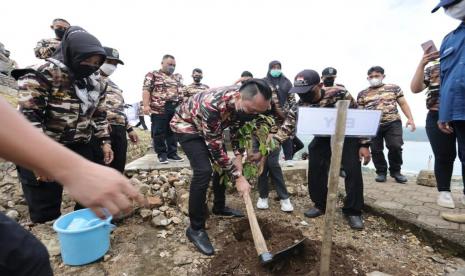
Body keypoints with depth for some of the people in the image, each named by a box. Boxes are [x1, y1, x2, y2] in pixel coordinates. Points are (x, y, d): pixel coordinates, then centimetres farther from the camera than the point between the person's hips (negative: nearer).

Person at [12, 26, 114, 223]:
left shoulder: (96, 83, 5)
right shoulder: (44, 74, -16)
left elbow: (99, 115, 13)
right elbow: (28, 117, -20)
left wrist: (105, 141, 6)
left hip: (79, 147, 6)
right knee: (46, 212, 3)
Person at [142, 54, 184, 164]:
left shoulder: (178, 77, 21)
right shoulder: (152, 75, 5)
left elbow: (182, 92, 20)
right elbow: (146, 90, -4)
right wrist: (146, 105, -15)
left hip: (175, 109, 4)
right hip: (159, 109, -4)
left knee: (173, 132, 7)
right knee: (159, 133, 1)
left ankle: (172, 153, 17)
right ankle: (162, 154, 13)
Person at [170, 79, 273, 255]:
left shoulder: (243, 102, -19)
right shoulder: (212, 106, -42)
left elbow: (237, 129, -2)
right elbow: (216, 149, -34)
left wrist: (238, 156, -13)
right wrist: (238, 178, -28)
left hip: (211, 129, 8)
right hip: (186, 125, -7)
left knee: (224, 165, 7)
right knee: (203, 171, -21)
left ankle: (219, 207, 29)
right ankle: (195, 229, -5)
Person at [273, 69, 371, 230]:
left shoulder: (339, 94, -29)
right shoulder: (299, 107, -21)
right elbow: (285, 130, -23)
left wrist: (364, 144, -19)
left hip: (347, 136, -2)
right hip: (322, 138, 3)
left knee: (353, 171, -9)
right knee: (315, 170, -2)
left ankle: (353, 211, 8)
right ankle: (320, 205, 18)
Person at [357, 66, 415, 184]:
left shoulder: (394, 88, 11)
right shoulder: (362, 94, 11)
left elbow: (403, 104, 10)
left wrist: (410, 118, -2)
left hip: (393, 122, 0)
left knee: (395, 146, -9)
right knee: (376, 150, 1)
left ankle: (395, 171, 13)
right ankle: (381, 172, 18)